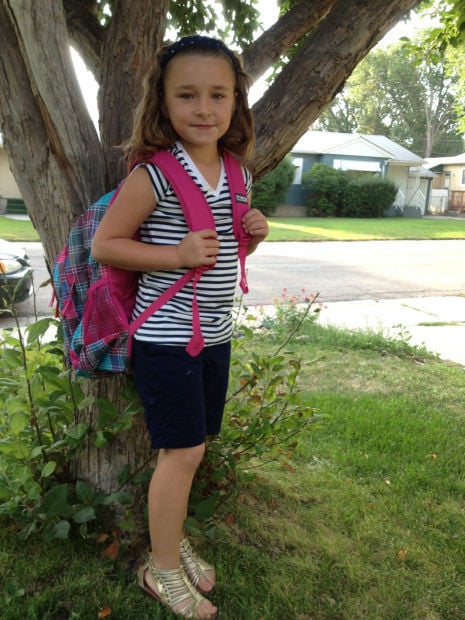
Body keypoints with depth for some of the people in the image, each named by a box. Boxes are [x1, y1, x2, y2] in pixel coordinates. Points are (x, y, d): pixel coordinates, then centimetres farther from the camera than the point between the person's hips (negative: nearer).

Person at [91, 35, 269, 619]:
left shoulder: (238, 174, 6)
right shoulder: (155, 172, -15)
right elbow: (104, 244, -12)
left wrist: (253, 233, -2)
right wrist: (178, 254, -23)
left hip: (215, 334, 7)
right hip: (166, 335, -6)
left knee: (187, 446, 17)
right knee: (184, 450, 0)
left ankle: (172, 538, 38)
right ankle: (163, 569, 23)